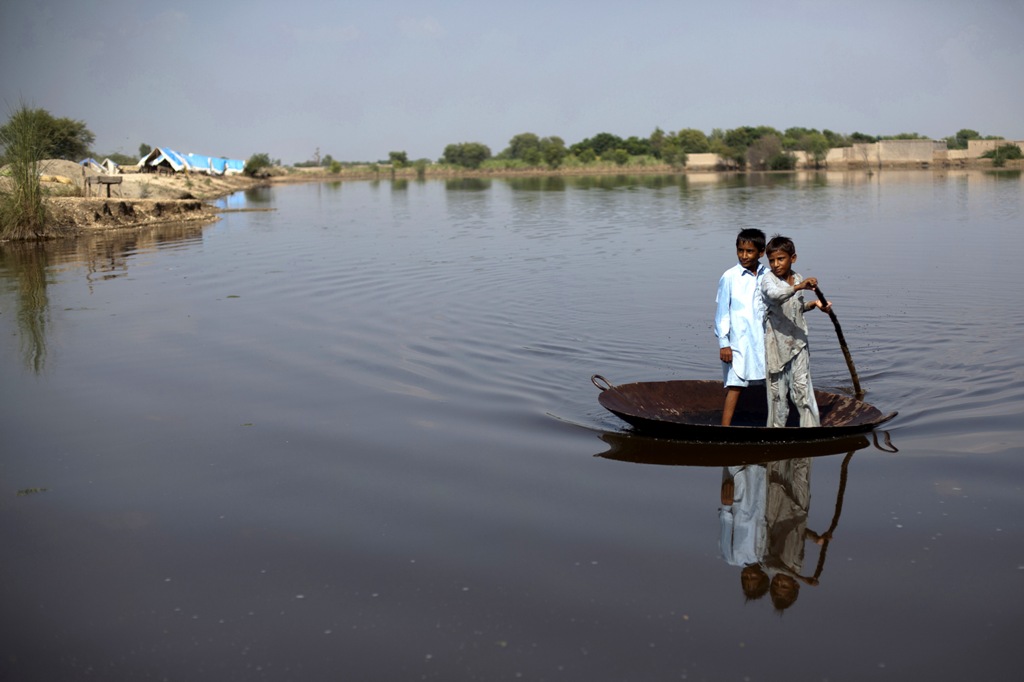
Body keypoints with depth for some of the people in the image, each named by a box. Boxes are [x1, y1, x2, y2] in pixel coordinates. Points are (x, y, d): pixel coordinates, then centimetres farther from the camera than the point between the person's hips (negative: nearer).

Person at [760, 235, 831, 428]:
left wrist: (814, 304, 7)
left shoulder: (797, 278, 7)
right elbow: (775, 294, -36)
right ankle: (776, 426, 18)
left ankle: (812, 426, 4)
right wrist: (799, 287, -47)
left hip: (798, 341, 4)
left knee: (801, 386, 0)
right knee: (777, 389, 5)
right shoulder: (768, 279, -12)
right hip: (776, 343, -4)